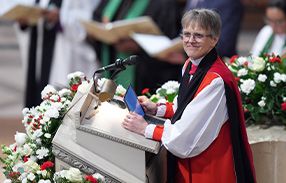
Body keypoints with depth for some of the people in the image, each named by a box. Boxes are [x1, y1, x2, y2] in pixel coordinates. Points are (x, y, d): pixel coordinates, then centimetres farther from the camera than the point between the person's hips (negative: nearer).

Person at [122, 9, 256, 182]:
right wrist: (157, 108, 3)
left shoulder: (216, 81, -26)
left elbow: (187, 135, -25)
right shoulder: (190, 66, 1)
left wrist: (146, 129, -15)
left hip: (210, 169, -8)